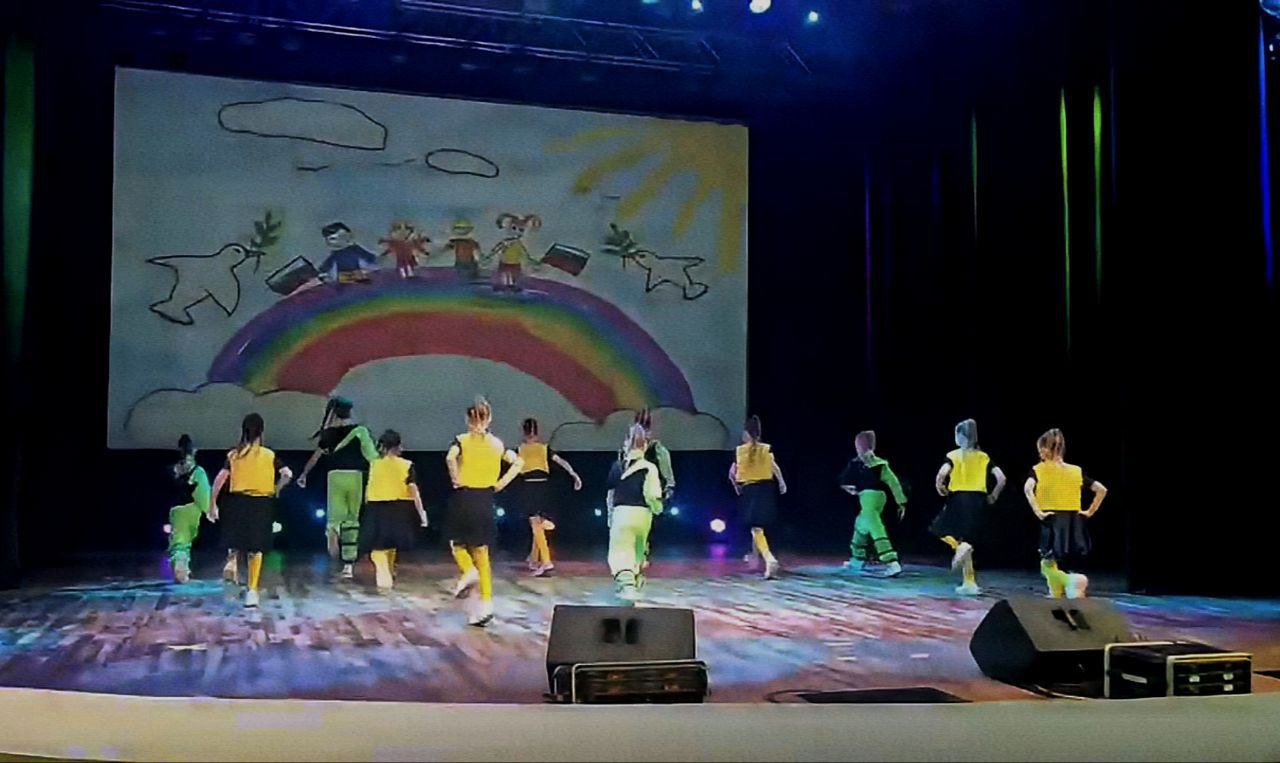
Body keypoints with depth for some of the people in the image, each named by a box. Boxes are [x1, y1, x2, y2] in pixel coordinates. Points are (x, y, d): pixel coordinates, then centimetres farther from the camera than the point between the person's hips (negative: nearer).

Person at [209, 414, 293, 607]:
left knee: (235, 542, 23)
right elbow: (287, 475, -10)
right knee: (255, 550, 6)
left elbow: (219, 480, -5)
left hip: (237, 502, 1)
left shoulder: (233, 454, 3)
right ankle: (252, 591, 2)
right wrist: (275, 489, 9)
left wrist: (212, 505, 1)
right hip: (262, 504, -1)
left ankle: (232, 562, -8)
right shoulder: (270, 455, 1)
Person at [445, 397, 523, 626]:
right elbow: (517, 462, 4)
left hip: (464, 498, -3)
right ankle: (485, 604, 3)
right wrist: (501, 483, 5)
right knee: (481, 554, 8)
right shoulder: (497, 443, 7)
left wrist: (455, 479, -10)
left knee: (458, 544, 20)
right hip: (485, 502, 3)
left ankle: (469, 572, -10)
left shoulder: (462, 440, -4)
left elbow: (450, 457, -23)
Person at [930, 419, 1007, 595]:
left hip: (959, 498, -4)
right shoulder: (984, 457, 7)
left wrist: (940, 488, -2)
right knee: (967, 540, 13)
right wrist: (992, 496, 11)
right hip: (978, 500, 4)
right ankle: (969, 583, 8)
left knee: (941, 530, 16)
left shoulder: (953, 456, -4)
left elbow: (941, 474, -21)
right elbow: (1001, 479, -1)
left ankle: (959, 547, -16)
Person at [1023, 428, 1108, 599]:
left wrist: (1038, 512, -17)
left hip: (1052, 521, -4)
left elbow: (1028, 489, -22)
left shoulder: (1039, 470, -3)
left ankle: (1073, 580, -24)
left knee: (1048, 565, 4)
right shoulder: (1077, 471, 8)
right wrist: (1090, 512, 9)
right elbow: (1101, 489, 4)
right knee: (1057, 567, 19)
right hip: (1073, 522, 4)